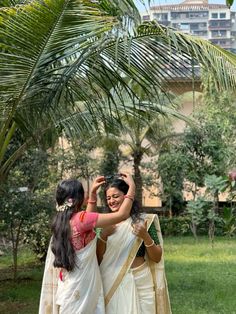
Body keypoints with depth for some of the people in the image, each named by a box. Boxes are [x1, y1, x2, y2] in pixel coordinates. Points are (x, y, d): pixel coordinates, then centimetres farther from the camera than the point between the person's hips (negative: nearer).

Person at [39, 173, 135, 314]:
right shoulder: (79, 218, -18)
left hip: (68, 285, 8)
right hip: (80, 289, -8)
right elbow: (122, 214, -18)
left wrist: (93, 193, 22)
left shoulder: (61, 220, 5)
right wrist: (132, 186, -7)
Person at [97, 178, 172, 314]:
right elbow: (98, 259, 3)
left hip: (139, 283, -2)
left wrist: (145, 236, -19)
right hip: (112, 284, 3)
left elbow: (157, 258, -4)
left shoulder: (143, 220, -3)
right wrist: (103, 235, -10)